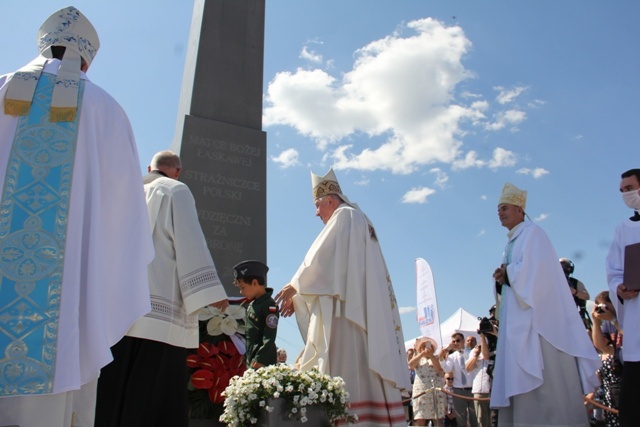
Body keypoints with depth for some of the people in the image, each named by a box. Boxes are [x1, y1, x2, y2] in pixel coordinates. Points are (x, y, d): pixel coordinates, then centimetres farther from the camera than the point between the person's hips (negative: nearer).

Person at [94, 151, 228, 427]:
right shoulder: (175, 190, 5)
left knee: (113, 388, 5)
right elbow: (190, 241, -8)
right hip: (158, 306, -6)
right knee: (151, 391, -8)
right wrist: (209, 290, -12)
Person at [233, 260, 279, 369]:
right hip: (251, 359, 9)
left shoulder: (269, 305, -14)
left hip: (264, 361, -9)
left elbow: (270, 337, -19)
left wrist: (260, 359, -22)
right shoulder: (252, 304, 11)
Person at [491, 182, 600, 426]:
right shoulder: (511, 242, 22)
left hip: (535, 316, -9)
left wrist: (506, 273, -5)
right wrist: (501, 280, 1)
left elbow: (534, 271, -18)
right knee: (520, 383, 6)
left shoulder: (531, 233, -4)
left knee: (542, 382, -10)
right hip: (517, 319, 9)